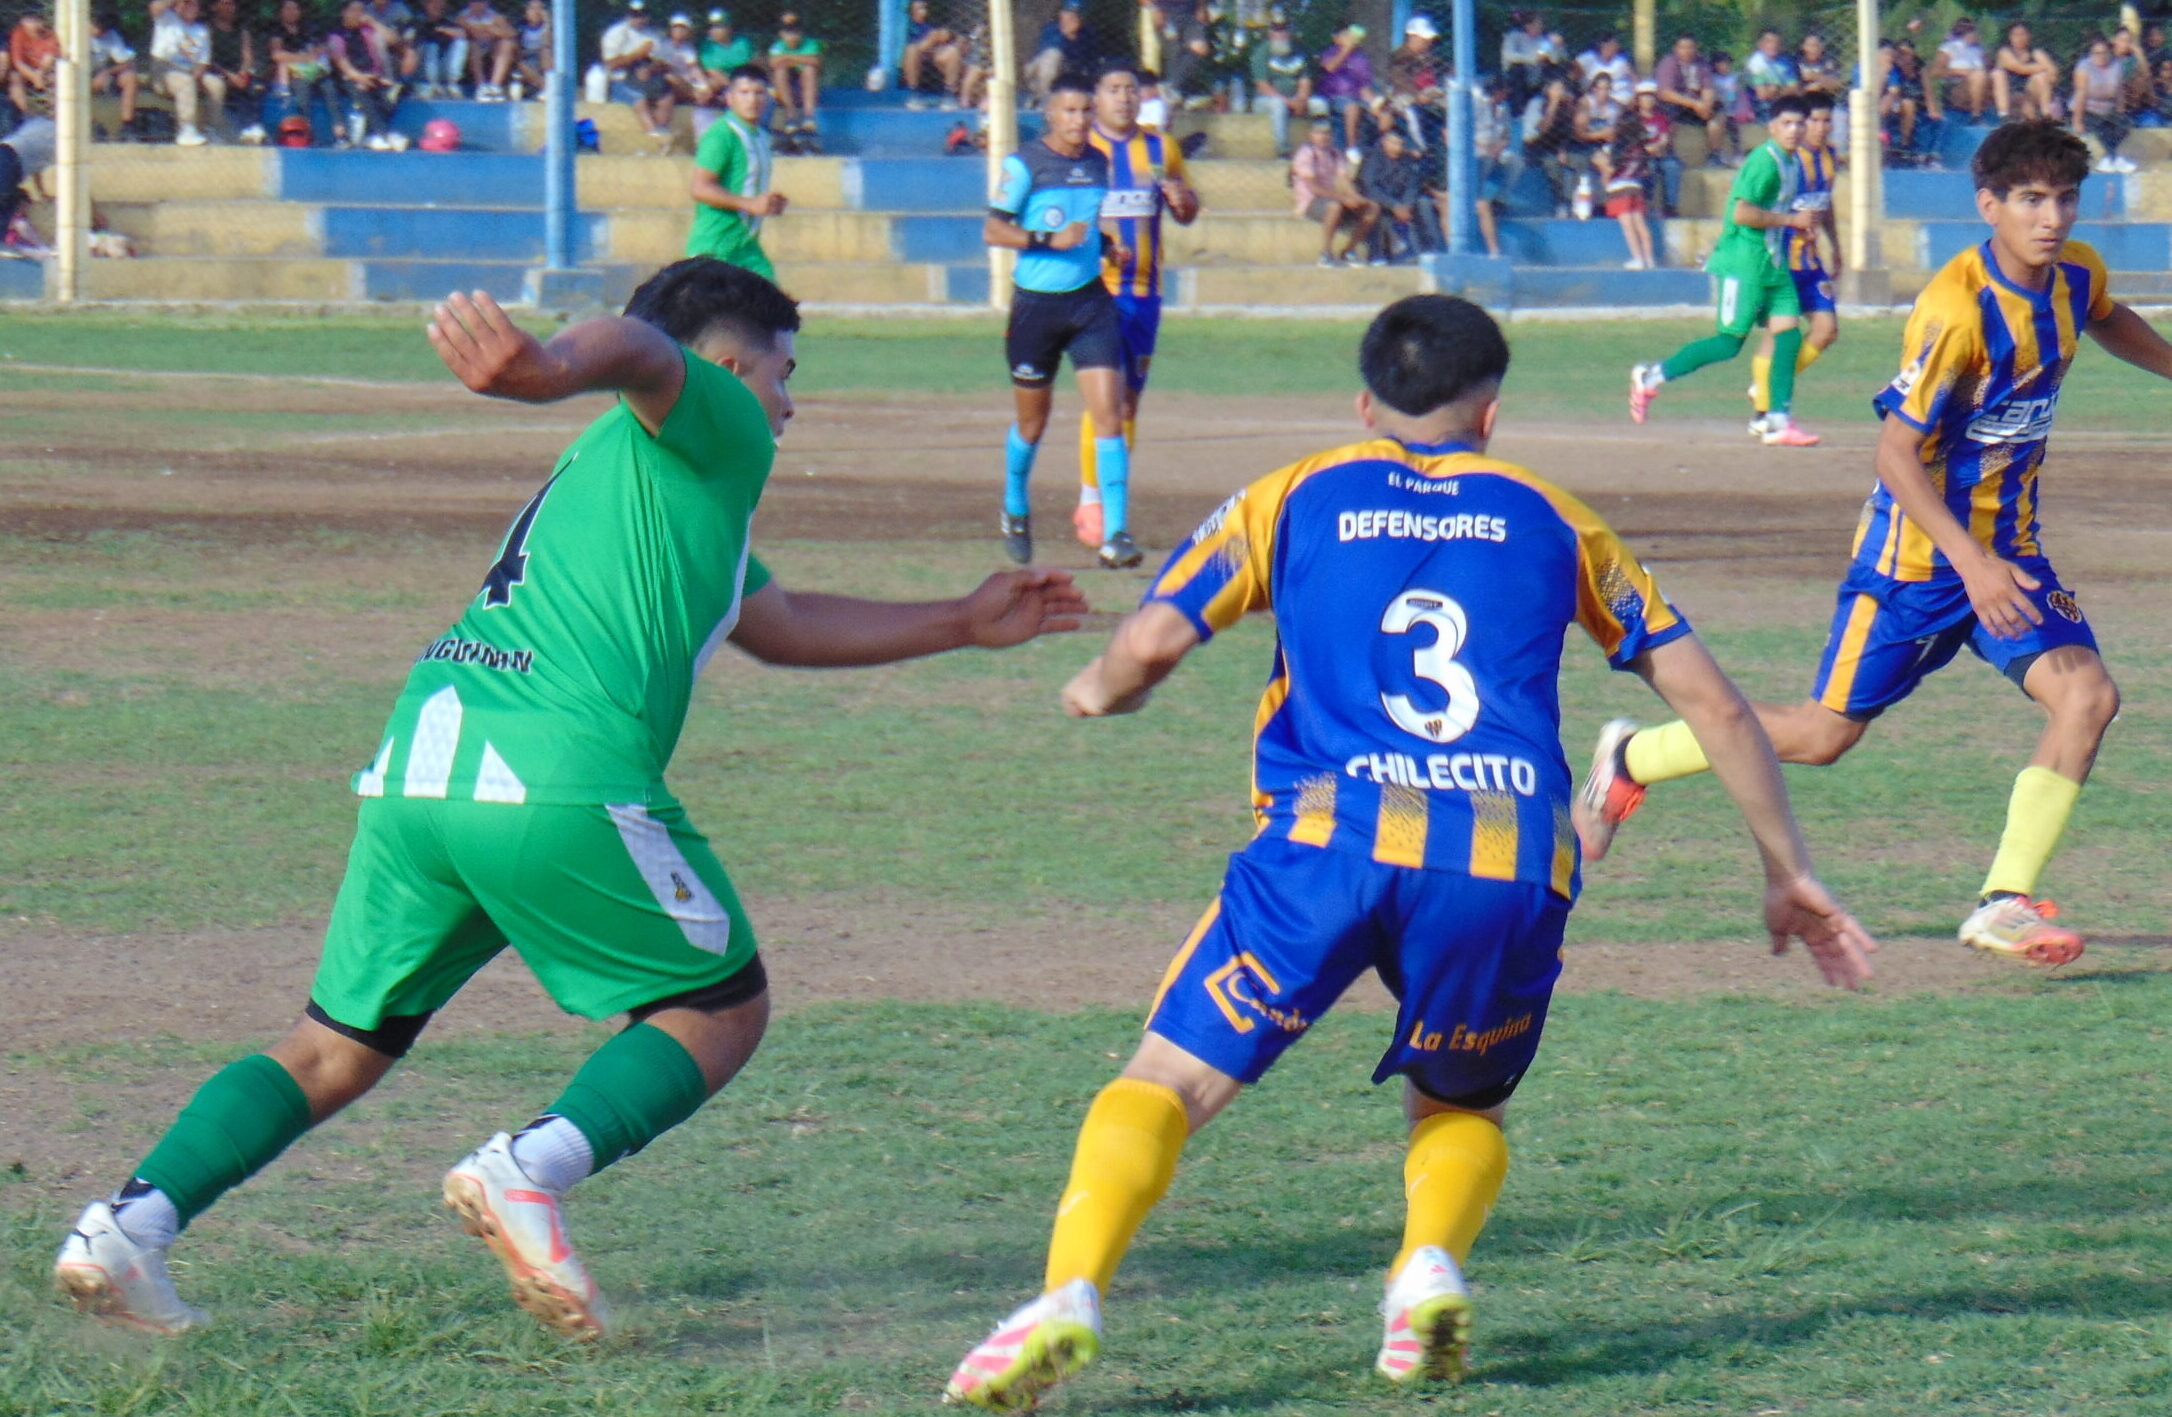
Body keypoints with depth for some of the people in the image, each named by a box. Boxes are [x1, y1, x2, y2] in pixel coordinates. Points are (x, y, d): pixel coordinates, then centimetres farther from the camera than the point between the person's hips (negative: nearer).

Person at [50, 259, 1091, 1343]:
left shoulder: (610, 465, 36)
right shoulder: (711, 431, 9)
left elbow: (784, 628, 49)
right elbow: (641, 353, -17)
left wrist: (962, 625, 55)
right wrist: (550, 370, -41)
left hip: (416, 765, 8)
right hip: (555, 780, -8)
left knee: (337, 1047, 15)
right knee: (720, 1008, 9)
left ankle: (128, 1222, -3)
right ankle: (530, 1172, -14)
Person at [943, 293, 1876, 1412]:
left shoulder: (1297, 498, 19)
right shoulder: (1550, 519, 24)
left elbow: (1147, 647, 7)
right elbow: (1710, 701, 22)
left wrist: (1098, 690, 31)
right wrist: (1787, 874, 30)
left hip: (1331, 838, -1)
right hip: (1514, 867, 2)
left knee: (1167, 1081, 7)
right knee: (1460, 1104, 26)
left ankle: (1070, 1293, -19)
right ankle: (1431, 1268, -5)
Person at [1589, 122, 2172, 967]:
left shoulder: (2076, 276, -2)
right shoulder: (1957, 309, -26)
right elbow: (1896, 453, -25)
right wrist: (1970, 563, -30)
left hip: (2008, 547, 6)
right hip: (1919, 548, -6)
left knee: (2087, 695, -16)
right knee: (1826, 732, 3)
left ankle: (2004, 905, -11)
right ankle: (1630, 760, 26)